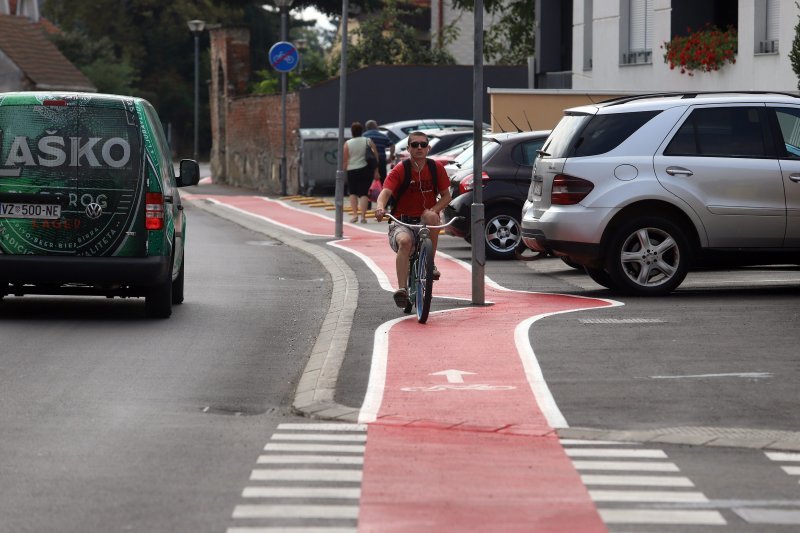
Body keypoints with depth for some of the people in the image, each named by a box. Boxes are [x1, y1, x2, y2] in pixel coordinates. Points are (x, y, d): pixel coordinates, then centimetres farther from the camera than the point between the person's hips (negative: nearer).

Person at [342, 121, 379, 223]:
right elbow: (375, 156, 0)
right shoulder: (368, 141, 1)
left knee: (353, 193, 15)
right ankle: (363, 216, -6)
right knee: (363, 193, 2)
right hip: (366, 170, 1)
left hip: (352, 170, -1)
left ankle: (354, 214, 6)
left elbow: (344, 160, -4)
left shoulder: (348, 144, -3)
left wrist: (343, 170, 8)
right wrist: (376, 171, 5)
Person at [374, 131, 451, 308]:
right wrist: (380, 207, -43)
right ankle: (402, 289, -40)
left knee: (431, 217, -34)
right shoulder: (399, 170, -6)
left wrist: (433, 210, -16)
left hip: (425, 221, 2)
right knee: (405, 241, -35)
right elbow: (385, 192, -20)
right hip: (402, 222, -2)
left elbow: (446, 196, 6)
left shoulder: (436, 168, 1)